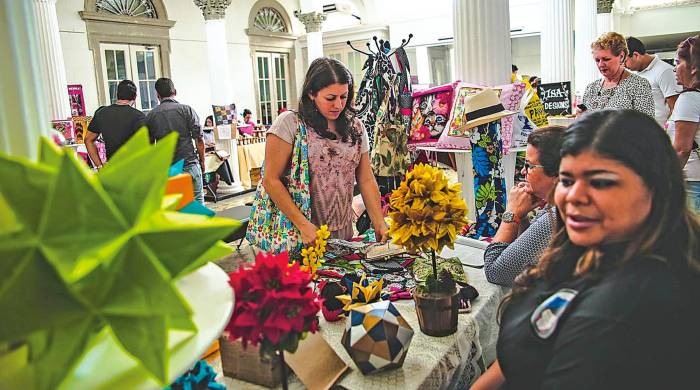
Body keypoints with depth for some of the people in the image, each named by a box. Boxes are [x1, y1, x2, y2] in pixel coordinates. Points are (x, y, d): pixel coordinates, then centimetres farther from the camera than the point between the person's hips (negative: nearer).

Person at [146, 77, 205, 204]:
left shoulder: (150, 116, 4)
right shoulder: (186, 110, -4)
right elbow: (199, 139, -5)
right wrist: (202, 161, 7)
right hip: (189, 164, -2)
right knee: (196, 201, 4)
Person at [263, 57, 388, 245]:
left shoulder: (355, 127, 5)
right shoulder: (289, 123, -11)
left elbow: (366, 180, 5)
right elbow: (271, 180, -12)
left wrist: (379, 224, -5)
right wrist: (303, 225, -18)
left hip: (343, 231, 5)